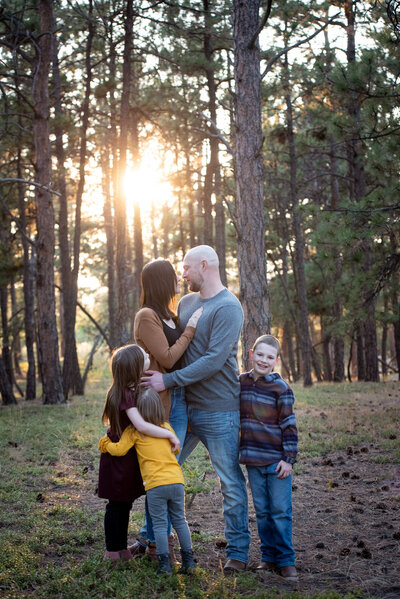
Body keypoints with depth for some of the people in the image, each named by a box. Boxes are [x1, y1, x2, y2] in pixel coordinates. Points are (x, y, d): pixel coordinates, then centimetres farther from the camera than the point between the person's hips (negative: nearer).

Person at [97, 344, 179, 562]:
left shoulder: (133, 389, 1)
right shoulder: (125, 395, -27)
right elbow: (141, 425, -36)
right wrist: (170, 434, -29)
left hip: (129, 456, 9)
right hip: (118, 456, -9)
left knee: (125, 503, 17)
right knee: (117, 504, 4)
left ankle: (121, 548, 28)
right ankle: (112, 550, 16)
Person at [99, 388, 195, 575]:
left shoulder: (134, 431, 1)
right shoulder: (167, 427, 15)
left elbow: (119, 449, -3)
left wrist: (106, 443, 16)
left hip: (155, 484, -4)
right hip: (176, 481, 4)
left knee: (160, 524, 3)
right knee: (179, 520, 14)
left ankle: (164, 564, 0)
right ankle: (188, 560, 13)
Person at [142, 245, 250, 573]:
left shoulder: (228, 307, -13)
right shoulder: (186, 302, 11)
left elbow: (214, 360, -21)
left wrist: (169, 380, -21)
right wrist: (153, 371, 5)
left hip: (218, 410, -7)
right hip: (183, 407, 7)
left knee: (231, 481, 3)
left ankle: (238, 552, 14)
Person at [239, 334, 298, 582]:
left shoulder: (281, 388, -7)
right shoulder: (241, 382, 7)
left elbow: (289, 425, -6)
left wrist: (289, 458, -9)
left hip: (277, 460, -4)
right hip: (253, 459, 4)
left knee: (281, 511, -1)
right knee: (262, 511, 10)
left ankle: (286, 560, 9)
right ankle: (269, 557, 20)